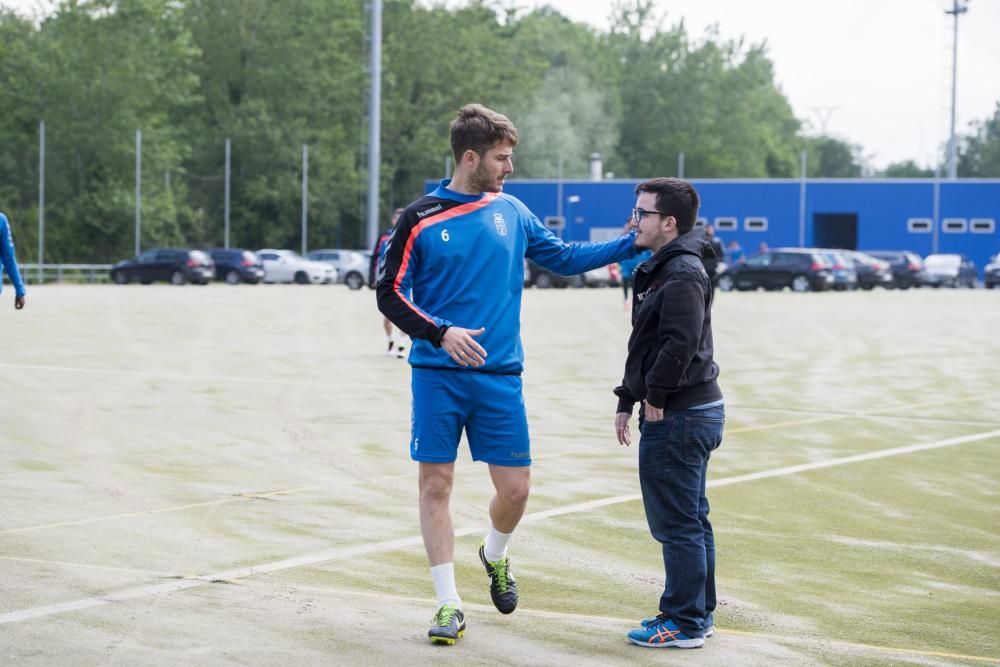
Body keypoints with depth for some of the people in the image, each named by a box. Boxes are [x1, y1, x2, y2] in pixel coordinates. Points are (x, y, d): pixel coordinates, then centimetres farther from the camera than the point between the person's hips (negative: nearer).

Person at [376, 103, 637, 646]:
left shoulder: (511, 211, 7)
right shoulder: (421, 219, -4)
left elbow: (563, 258, 19)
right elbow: (390, 295, -2)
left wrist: (631, 243, 13)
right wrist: (440, 334, -16)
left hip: (500, 378, 3)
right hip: (437, 377, -3)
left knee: (515, 487, 3)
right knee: (435, 485, -1)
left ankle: (495, 555, 35)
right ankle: (448, 604, 9)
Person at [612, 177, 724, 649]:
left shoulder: (683, 275, -18)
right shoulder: (659, 270, 16)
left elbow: (681, 343, -29)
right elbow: (645, 346, 22)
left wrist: (657, 397, -18)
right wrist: (628, 400, 19)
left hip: (678, 417, -11)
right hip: (696, 411, 11)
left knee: (676, 523, -4)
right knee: (691, 520, 16)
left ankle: (684, 623, 2)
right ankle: (697, 613, 25)